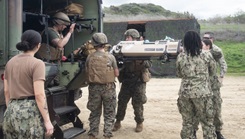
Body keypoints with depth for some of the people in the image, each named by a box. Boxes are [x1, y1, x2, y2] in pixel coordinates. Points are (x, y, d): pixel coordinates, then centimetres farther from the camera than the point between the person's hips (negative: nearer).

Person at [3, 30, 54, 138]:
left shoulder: (10, 62, 9)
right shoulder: (37, 63, -11)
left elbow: (6, 91, 13)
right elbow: (39, 95, -16)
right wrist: (47, 121, -13)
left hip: (11, 111, 6)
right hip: (30, 111, -6)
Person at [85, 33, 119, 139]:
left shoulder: (89, 57, -3)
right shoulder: (110, 57, -8)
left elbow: (87, 72, 4)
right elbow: (116, 74, -4)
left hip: (94, 87, 2)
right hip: (108, 87, -2)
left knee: (94, 112, 16)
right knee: (109, 114, 10)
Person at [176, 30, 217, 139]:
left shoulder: (180, 57, -2)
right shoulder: (206, 55, -6)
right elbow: (212, 72, 9)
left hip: (185, 93, 2)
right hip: (202, 93, -2)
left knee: (187, 122, 12)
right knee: (207, 123, 9)